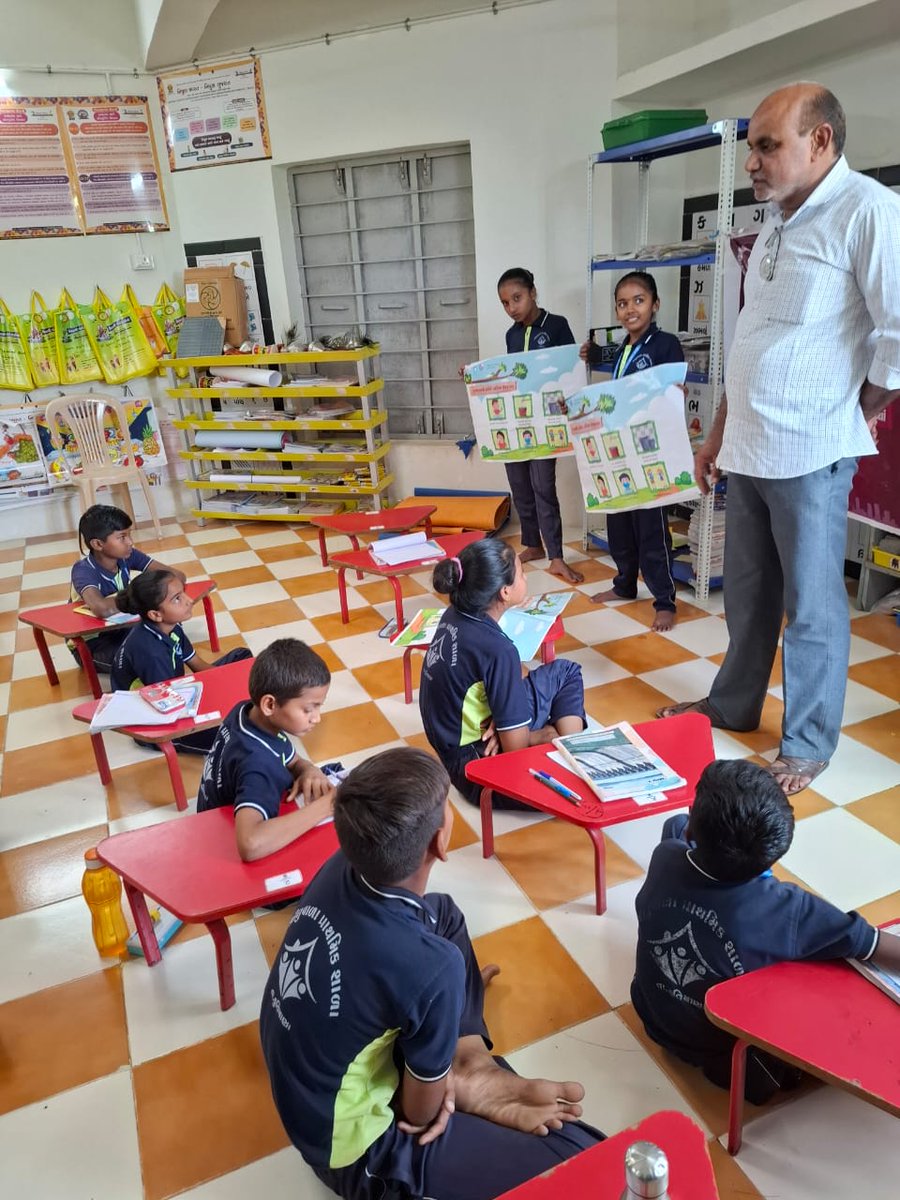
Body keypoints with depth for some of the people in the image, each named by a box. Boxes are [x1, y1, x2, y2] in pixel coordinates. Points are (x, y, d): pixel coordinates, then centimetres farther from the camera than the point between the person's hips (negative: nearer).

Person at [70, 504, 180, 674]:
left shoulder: (128, 556, -11)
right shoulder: (84, 570, -28)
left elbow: (178, 576, -13)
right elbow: (102, 609, -49)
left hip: (122, 628, 6)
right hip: (90, 643, -6)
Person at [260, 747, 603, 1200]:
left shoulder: (340, 869, -18)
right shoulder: (430, 967, -36)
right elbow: (421, 1112, -16)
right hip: (355, 1148, -6)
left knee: (442, 913, 17)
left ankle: (472, 1064, 13)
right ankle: (466, 1086, 9)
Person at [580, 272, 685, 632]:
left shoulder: (666, 344, -9)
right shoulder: (620, 350, 12)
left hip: (651, 450, -7)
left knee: (651, 527, -3)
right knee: (617, 521, 14)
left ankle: (665, 601, 7)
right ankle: (625, 584, 31)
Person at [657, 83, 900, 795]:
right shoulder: (777, 224, 14)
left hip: (808, 454, -8)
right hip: (748, 449, 8)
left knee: (811, 606, 4)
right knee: (748, 592, 18)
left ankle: (808, 745, 20)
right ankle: (734, 705, 36)